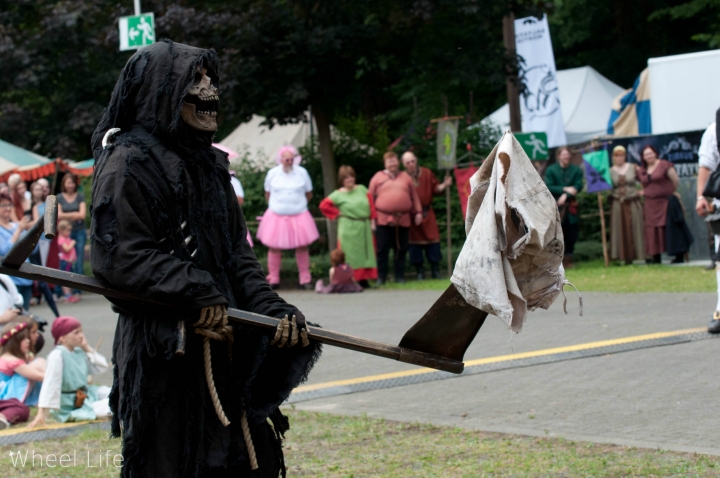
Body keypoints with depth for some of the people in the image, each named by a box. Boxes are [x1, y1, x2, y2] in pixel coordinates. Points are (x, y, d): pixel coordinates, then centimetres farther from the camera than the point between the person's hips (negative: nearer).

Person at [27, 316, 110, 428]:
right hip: (71, 407, -9)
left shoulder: (79, 352, 5)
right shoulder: (57, 355, -19)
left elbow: (102, 367, 11)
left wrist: (87, 348, -1)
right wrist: (41, 414, -30)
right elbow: (49, 385, -25)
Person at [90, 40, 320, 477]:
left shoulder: (208, 163, 16)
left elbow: (238, 252, 14)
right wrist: (195, 294, -19)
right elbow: (118, 256, -16)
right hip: (164, 348, -8)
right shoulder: (129, 162, -8)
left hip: (226, 343, 8)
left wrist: (271, 309, -2)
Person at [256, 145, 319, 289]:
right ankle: (273, 280, 11)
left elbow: (309, 194, 10)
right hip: (276, 217, 0)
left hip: (298, 217, 0)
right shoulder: (272, 173, -1)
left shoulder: (302, 172, -2)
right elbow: (267, 194, 11)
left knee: (302, 247, 1)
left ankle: (305, 280, 11)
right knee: (274, 248, 0)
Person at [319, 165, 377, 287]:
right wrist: (337, 213, -3)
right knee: (350, 254, -5)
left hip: (364, 226, 4)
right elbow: (324, 205, -3)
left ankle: (363, 279, 10)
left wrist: (372, 221, 3)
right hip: (348, 229, -4)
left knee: (365, 252, 5)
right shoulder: (338, 194, -2)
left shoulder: (362, 189, 7)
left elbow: (371, 205, 8)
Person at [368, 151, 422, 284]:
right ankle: (381, 277, 4)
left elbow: (414, 196, 14)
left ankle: (400, 276, 14)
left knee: (401, 249, 5)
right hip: (383, 219, -2)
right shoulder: (378, 177, 7)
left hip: (403, 220, 2)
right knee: (382, 249, -2)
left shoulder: (406, 177, 13)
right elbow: (371, 198, 6)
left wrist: (418, 212, 7)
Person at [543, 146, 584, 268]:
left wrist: (566, 195, -14)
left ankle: (568, 258, 11)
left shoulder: (576, 170, 9)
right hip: (556, 207, -2)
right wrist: (565, 189, -14)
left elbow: (578, 186, -1)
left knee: (571, 235, 3)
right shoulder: (550, 170, 5)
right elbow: (549, 187, -5)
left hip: (571, 207, 2)